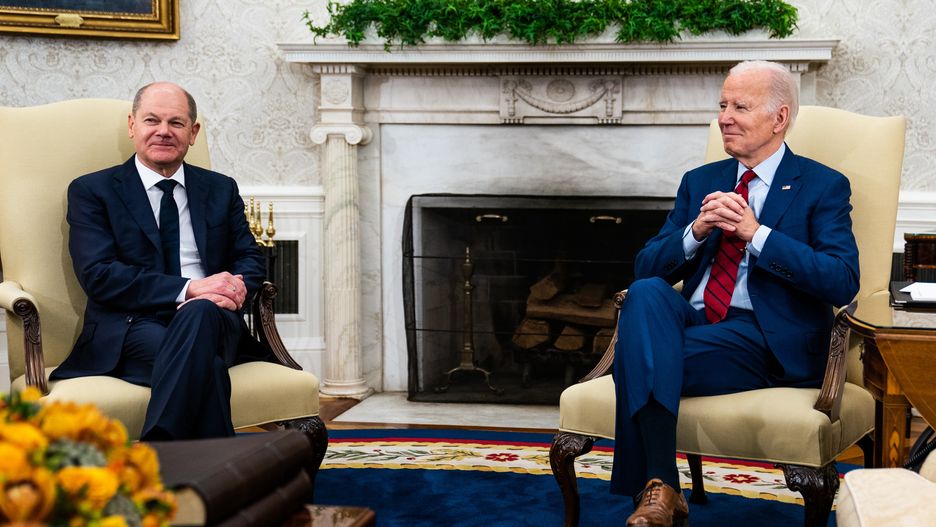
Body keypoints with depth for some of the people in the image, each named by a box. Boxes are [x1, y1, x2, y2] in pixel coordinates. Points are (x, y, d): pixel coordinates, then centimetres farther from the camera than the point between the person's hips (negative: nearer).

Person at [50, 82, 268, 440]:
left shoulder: (221, 190, 23)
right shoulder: (91, 192, 10)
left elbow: (250, 259, 17)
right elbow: (97, 275, -4)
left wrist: (232, 291, -11)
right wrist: (188, 288, -16)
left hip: (212, 320, 3)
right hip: (132, 327, -3)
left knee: (201, 312, -37)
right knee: (205, 364, -38)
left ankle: (156, 454, -40)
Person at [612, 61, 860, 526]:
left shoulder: (823, 187, 5)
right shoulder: (700, 182, 21)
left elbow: (843, 283, -10)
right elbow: (646, 267, 14)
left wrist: (756, 233, -15)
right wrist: (695, 232, -6)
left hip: (765, 340, -5)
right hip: (689, 320, 5)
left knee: (637, 358, -29)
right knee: (646, 292, -31)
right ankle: (661, 488, -35)